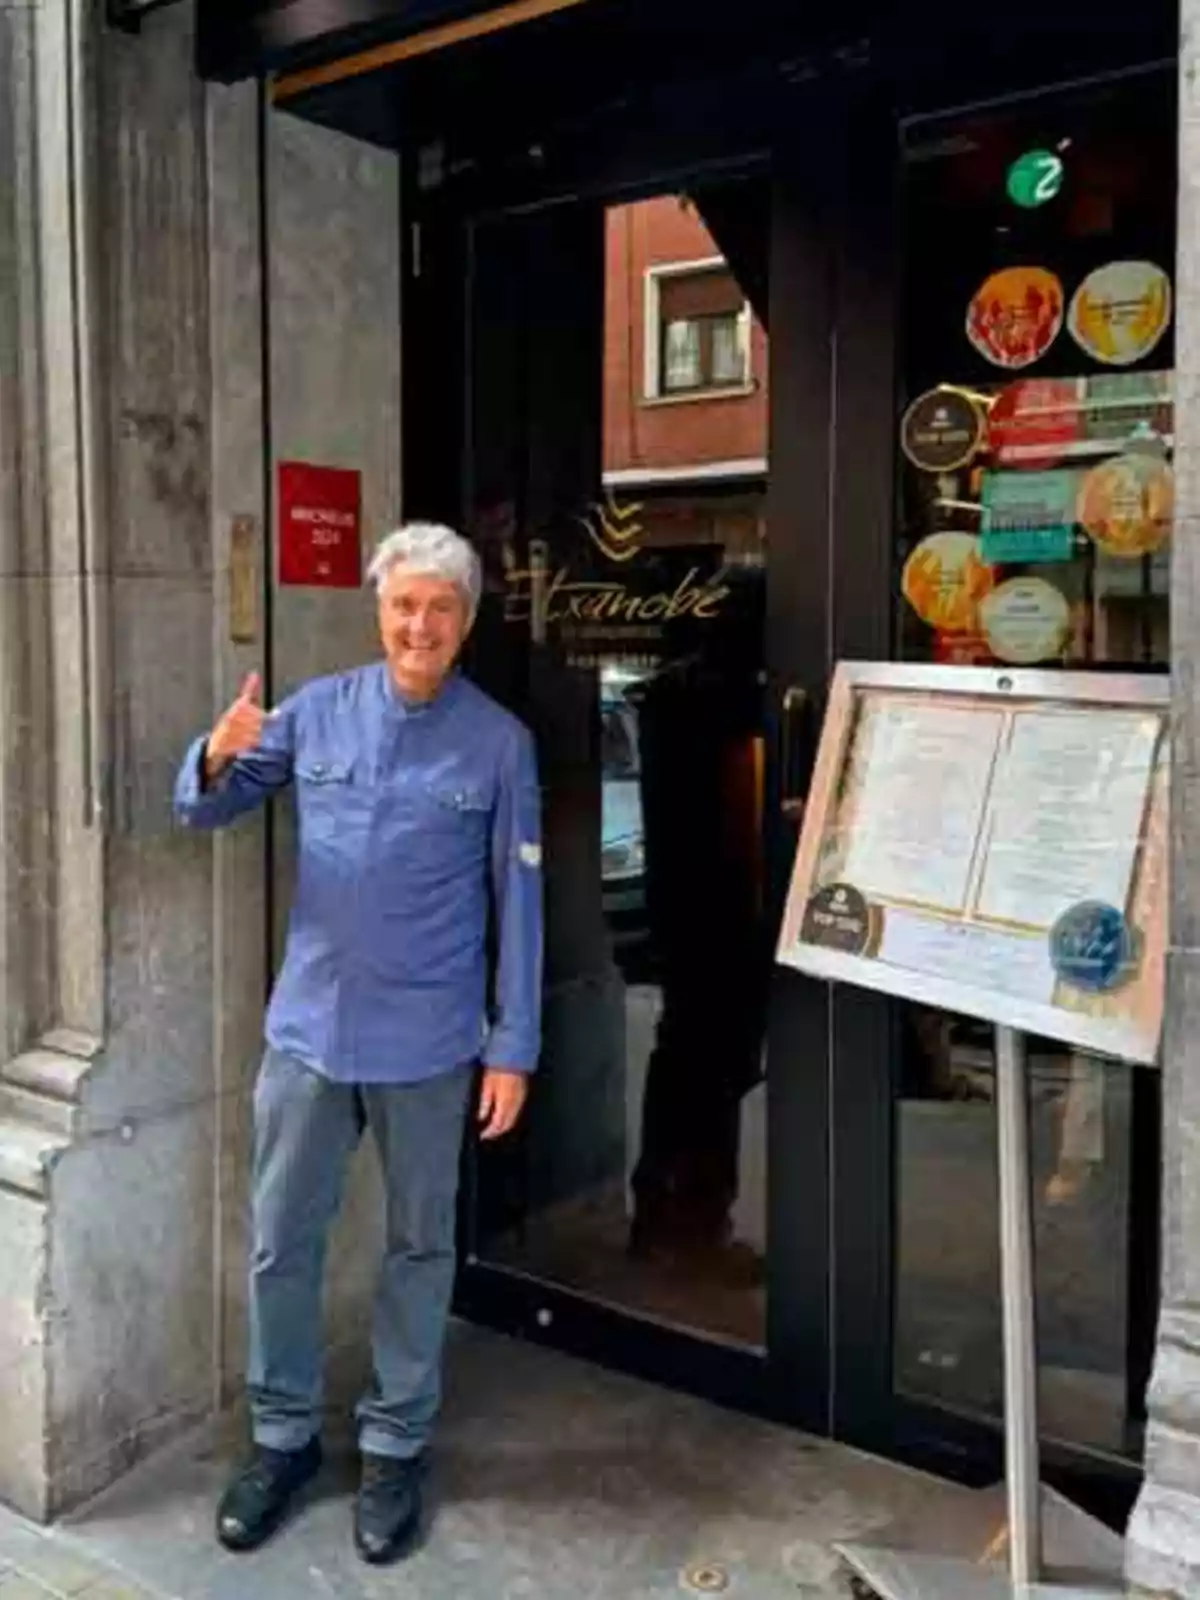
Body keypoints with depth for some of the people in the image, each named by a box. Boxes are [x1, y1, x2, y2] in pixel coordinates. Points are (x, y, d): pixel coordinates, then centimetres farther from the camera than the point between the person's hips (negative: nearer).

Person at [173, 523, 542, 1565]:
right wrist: (220, 756, -19)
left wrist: (513, 1047, -6)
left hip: (428, 1042, -2)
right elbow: (203, 812, 5)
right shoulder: (319, 710, 0)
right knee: (281, 1241, 11)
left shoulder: (499, 742, -5)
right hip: (309, 1026, 2)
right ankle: (284, 1434, 32)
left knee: (419, 1246, 12)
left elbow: (519, 904, -3)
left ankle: (396, 1446, 30)